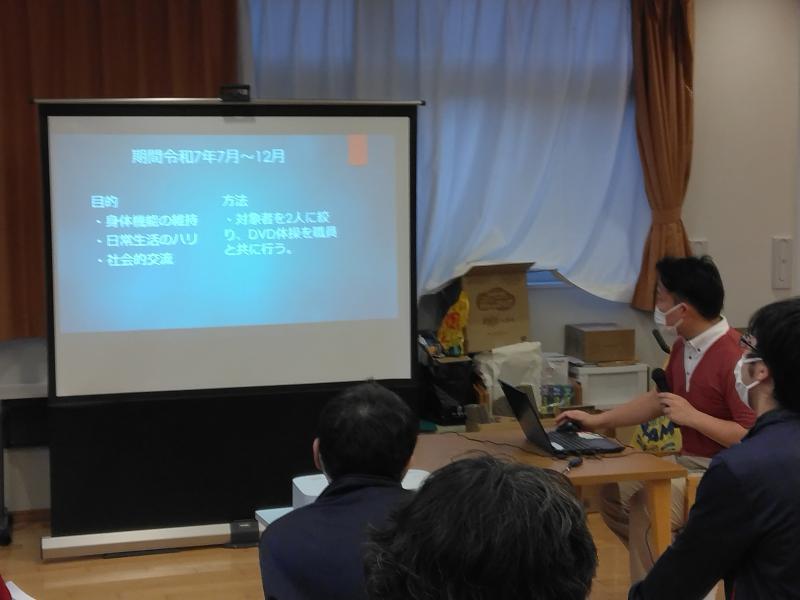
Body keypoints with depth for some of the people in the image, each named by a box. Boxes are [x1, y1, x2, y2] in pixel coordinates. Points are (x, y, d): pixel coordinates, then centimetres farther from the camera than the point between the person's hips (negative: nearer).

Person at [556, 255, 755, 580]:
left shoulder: (734, 358, -24)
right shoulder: (683, 346, 5)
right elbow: (658, 398, 19)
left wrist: (692, 416, -25)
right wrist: (597, 421, 17)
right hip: (687, 461, 10)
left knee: (647, 507, -27)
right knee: (613, 490, 4)